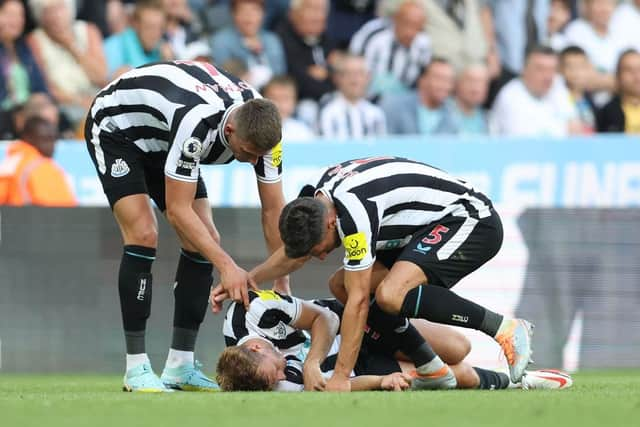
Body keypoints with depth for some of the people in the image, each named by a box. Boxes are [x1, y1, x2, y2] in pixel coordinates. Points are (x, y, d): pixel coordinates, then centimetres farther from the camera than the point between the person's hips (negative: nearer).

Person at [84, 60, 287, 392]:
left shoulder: (261, 127, -22)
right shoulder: (197, 122, -42)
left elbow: (273, 209, -11)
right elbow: (178, 209, -35)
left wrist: (283, 286, -13)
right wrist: (226, 266, -37)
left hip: (162, 144, 7)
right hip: (115, 126, -7)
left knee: (204, 242, -3)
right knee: (143, 234, -22)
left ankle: (180, 366, 2)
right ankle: (136, 368, -18)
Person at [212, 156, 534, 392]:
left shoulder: (352, 210, -27)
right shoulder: (319, 196, 0)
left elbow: (358, 302, -25)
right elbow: (293, 254, 23)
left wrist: (340, 378, -22)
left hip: (473, 223, -10)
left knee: (390, 294, -31)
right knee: (341, 285, 4)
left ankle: (505, 329, -19)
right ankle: (433, 371, 8)